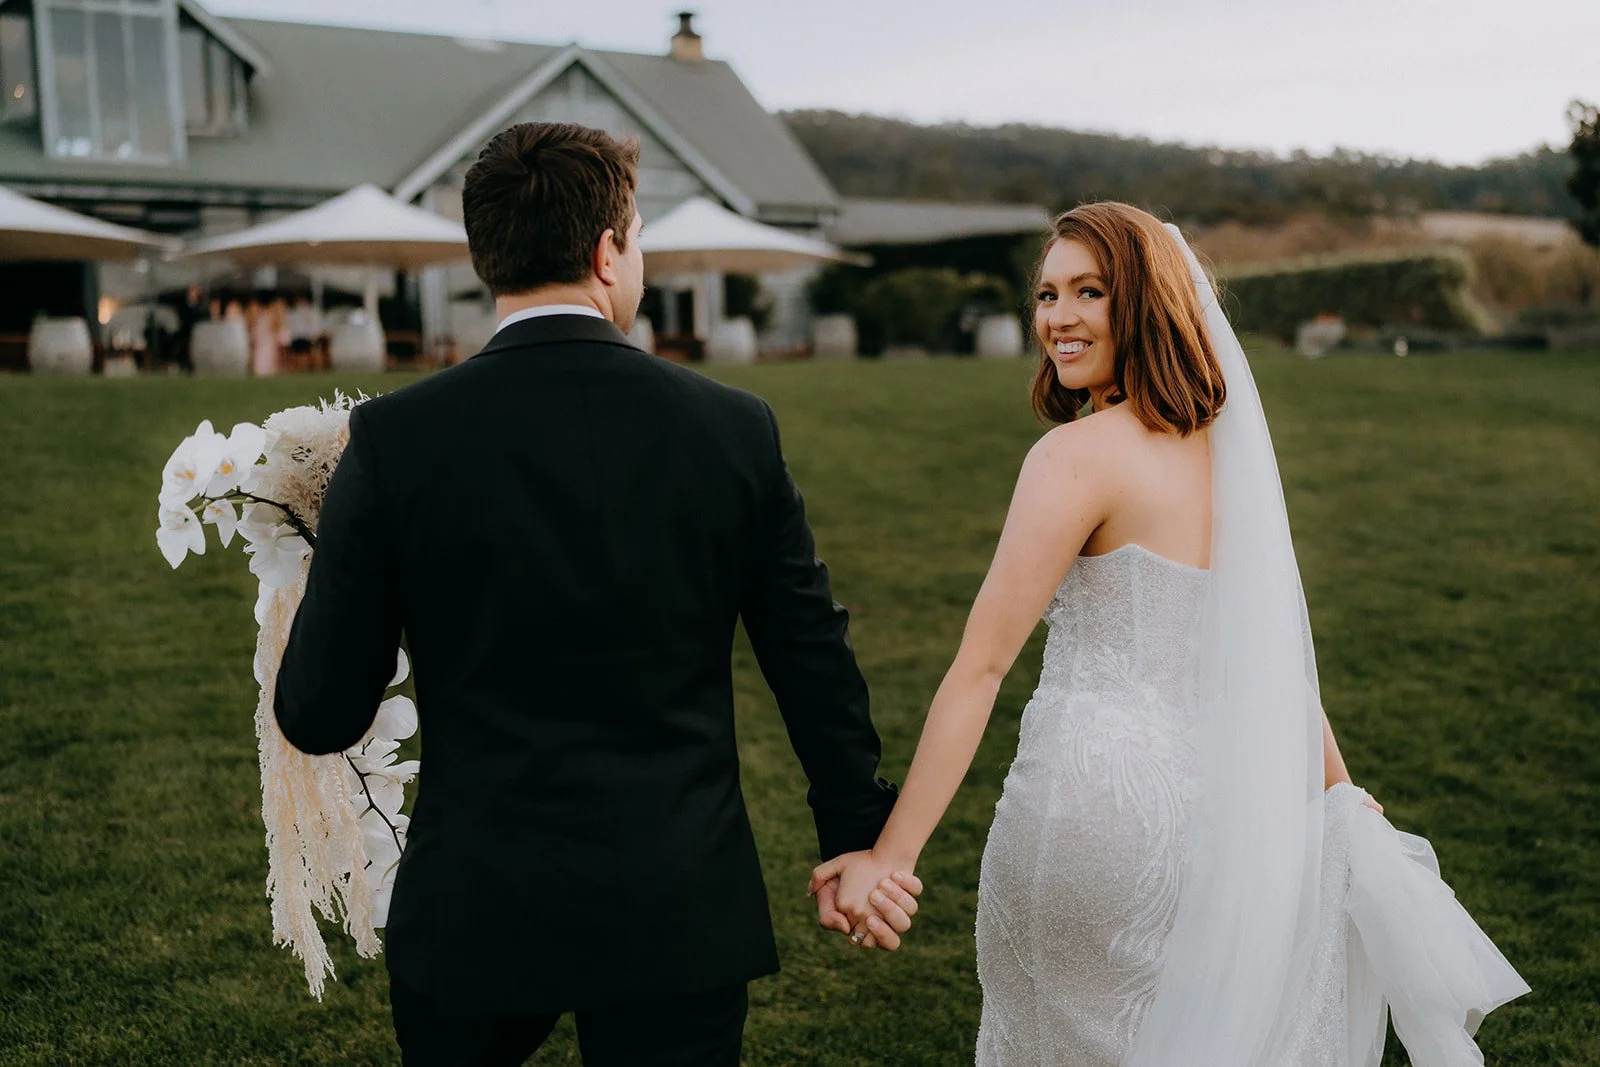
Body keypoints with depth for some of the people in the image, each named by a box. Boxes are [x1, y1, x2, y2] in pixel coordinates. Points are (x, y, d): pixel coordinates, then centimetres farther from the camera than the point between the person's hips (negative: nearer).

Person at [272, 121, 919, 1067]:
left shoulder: (394, 440, -10)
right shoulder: (735, 429, -6)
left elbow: (321, 716, -5)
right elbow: (815, 659, 3)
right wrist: (859, 839, 18)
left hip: (474, 911, 1)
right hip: (680, 915, 0)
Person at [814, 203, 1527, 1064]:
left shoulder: (1078, 454, -15)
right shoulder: (1220, 445, 6)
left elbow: (982, 665, -19)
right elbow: (1274, 646, 13)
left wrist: (891, 854, -17)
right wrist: (1337, 790, 22)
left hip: (1094, 793, -7)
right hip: (1208, 797, 7)